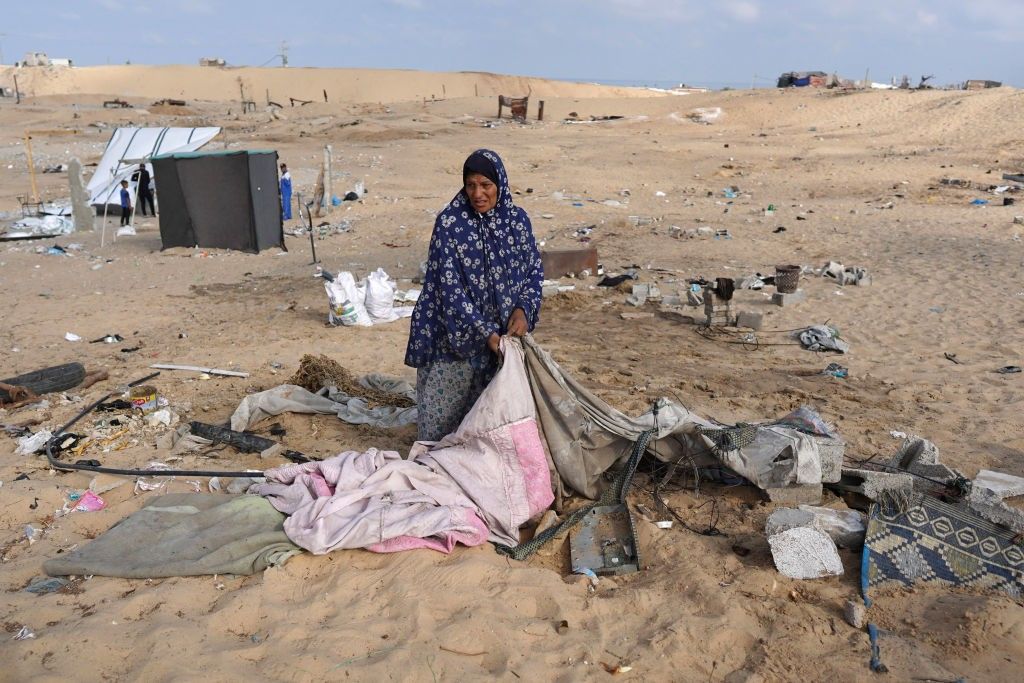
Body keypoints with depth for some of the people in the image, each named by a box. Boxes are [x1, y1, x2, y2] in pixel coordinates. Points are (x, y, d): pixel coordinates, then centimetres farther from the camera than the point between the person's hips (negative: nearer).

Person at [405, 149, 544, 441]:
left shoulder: (517, 219, 0)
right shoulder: (449, 222, -12)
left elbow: (534, 270, 8)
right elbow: (449, 286, -15)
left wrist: (523, 309, -11)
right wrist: (485, 331, -20)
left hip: (503, 333, 3)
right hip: (456, 333, -3)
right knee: (443, 416, 5)